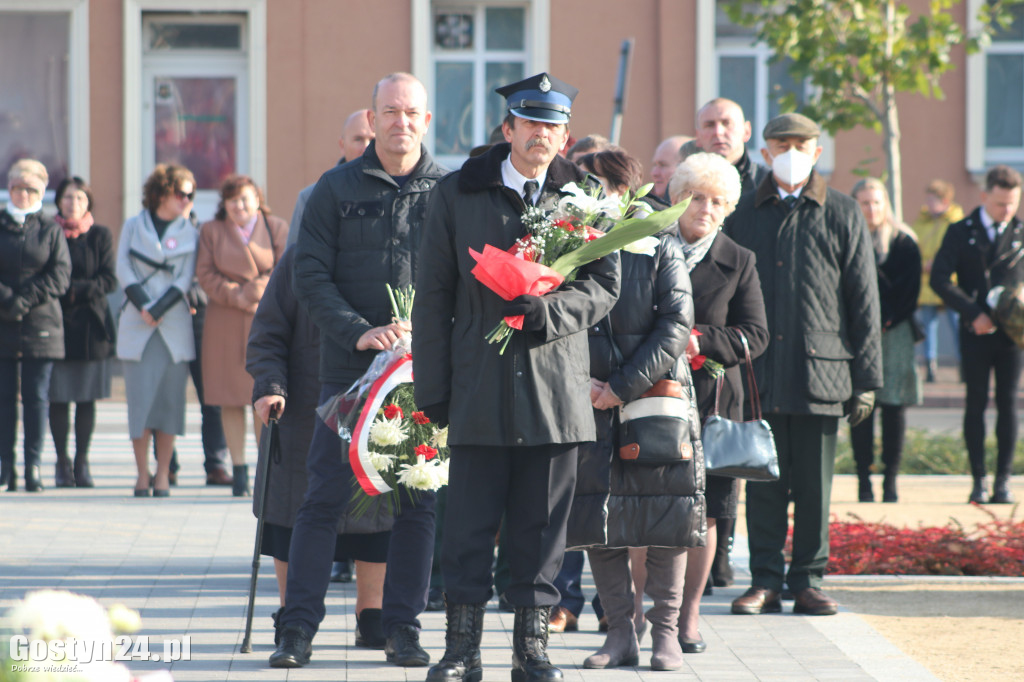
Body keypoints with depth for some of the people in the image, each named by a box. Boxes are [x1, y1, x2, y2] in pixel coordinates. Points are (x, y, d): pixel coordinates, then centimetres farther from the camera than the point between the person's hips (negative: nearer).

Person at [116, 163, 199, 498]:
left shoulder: (190, 233, 11)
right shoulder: (133, 226, 11)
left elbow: (185, 279, 2)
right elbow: (124, 270, 3)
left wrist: (159, 309, -11)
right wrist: (143, 306, -11)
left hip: (175, 326, 1)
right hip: (137, 327, 0)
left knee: (170, 399, -1)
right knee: (140, 396, -4)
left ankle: (163, 475, 3)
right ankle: (142, 475, 1)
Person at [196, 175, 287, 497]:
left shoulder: (277, 229, 8)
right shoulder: (211, 231, 10)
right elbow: (206, 274, 2)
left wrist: (253, 292, -14)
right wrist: (236, 296, -12)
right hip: (225, 324, 1)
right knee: (231, 400, -1)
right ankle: (239, 471, 4)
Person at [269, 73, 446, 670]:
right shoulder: (338, 189, 5)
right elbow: (311, 275, 0)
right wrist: (359, 332, -13)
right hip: (350, 367, -1)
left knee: (420, 500, 3)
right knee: (325, 496, -3)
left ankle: (404, 627, 12)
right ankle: (298, 630, 2)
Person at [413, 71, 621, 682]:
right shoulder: (457, 195, 6)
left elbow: (605, 286, 4)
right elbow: (433, 296, 6)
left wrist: (548, 310, -15)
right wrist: (432, 388, 1)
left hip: (555, 387, 1)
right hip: (478, 387, 0)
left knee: (543, 527, 4)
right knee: (469, 522, 0)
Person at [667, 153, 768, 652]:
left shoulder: (738, 263, 7)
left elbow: (755, 335, 2)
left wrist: (701, 341, -13)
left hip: (711, 398, 1)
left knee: (702, 512, 2)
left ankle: (688, 615, 13)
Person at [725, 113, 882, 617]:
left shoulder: (842, 214, 6)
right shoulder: (744, 214, 9)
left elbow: (864, 300, 5)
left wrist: (866, 379, 1)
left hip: (820, 369, -1)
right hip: (758, 372, 1)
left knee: (814, 486, 3)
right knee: (763, 483, 3)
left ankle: (808, 581, 12)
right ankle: (765, 581, 10)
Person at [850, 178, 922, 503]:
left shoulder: (903, 242, 6)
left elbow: (909, 289, 2)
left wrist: (887, 320, -8)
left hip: (894, 333, 0)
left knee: (894, 407, -2)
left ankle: (890, 480, 3)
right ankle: (864, 480, 1)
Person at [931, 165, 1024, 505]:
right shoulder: (960, 232, 3)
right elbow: (940, 280, -5)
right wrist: (973, 313, -13)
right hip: (976, 333, -1)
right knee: (976, 403, 1)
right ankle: (978, 481, 4)